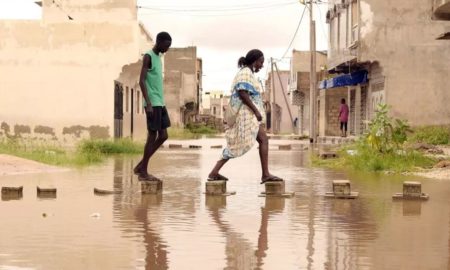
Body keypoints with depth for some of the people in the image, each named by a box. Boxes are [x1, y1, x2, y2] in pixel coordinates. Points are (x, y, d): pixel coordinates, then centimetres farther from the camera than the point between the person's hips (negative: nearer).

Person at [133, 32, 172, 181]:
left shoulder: (158, 58, 19)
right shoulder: (148, 56, -8)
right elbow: (142, 80, -16)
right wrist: (148, 103, -22)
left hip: (160, 103, 9)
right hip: (152, 103, -9)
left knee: (163, 136, 6)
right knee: (153, 135, -5)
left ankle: (140, 166, 13)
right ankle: (143, 171, 3)